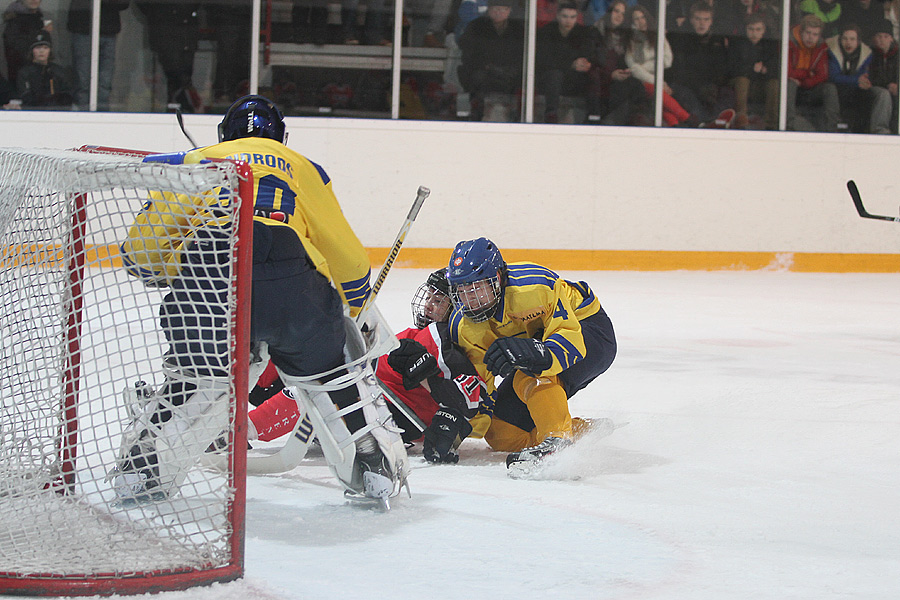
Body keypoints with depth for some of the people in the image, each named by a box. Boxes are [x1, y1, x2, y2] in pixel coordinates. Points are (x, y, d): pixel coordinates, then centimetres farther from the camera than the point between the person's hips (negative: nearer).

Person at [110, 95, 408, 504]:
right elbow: (345, 255, 30)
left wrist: (160, 275, 44)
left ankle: (139, 470, 14)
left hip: (203, 276, 0)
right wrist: (355, 307, 47)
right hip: (291, 281, 0)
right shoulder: (301, 168, 29)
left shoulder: (195, 162, 28)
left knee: (194, 379, 19)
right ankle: (377, 470, 16)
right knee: (330, 374, 17)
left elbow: (140, 249, 23)